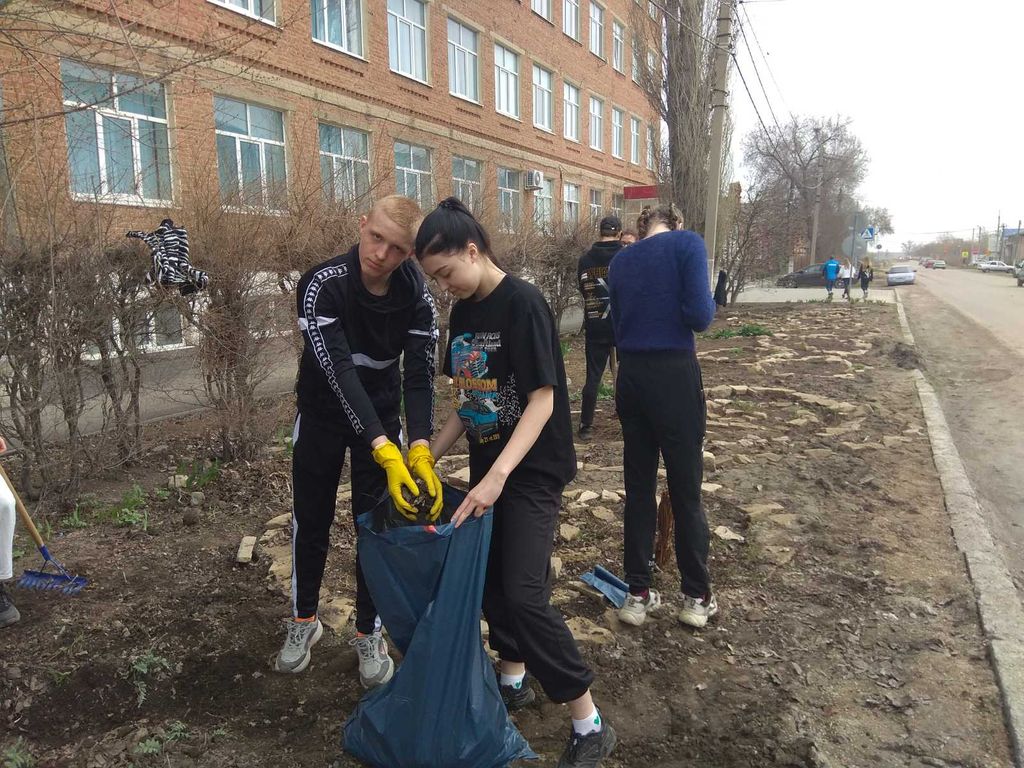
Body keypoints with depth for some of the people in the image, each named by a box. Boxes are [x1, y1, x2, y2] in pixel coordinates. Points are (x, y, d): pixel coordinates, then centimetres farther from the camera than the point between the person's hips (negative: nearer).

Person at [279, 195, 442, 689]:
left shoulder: (417, 297, -19)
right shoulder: (323, 285, -28)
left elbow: (420, 375, -23)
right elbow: (339, 372, -36)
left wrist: (420, 448, -39)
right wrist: (384, 451, -46)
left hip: (383, 416, 2)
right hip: (322, 414, -1)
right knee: (311, 520, 11)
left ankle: (369, 633, 23)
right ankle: (304, 620, 34)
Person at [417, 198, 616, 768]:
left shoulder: (523, 303, -18)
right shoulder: (464, 312, 6)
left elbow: (542, 400, -22)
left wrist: (499, 475, -29)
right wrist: (432, 455, 7)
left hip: (533, 469, -8)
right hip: (489, 465, 8)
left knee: (524, 593, -11)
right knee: (490, 577, 14)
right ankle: (513, 679, 36)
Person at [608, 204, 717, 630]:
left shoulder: (620, 261, 12)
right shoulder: (687, 243, -5)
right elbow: (699, 315, -15)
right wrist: (708, 304, 7)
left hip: (630, 374, 5)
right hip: (674, 373, -5)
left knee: (638, 486, 13)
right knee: (686, 488, 7)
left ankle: (638, 594, 21)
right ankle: (697, 597, 22)